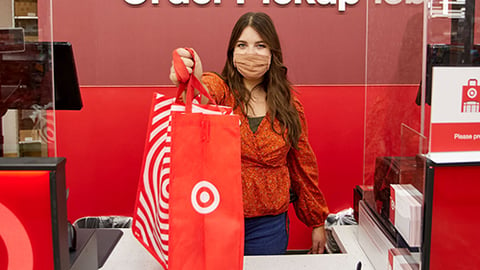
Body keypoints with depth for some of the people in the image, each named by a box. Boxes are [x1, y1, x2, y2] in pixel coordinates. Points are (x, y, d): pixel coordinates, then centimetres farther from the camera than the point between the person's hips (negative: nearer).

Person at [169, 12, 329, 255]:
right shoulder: (219, 88, -6)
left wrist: (317, 222, 12)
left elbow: (303, 164, 9)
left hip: (267, 226, 2)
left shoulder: (288, 102, 2)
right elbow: (203, 98, -32)